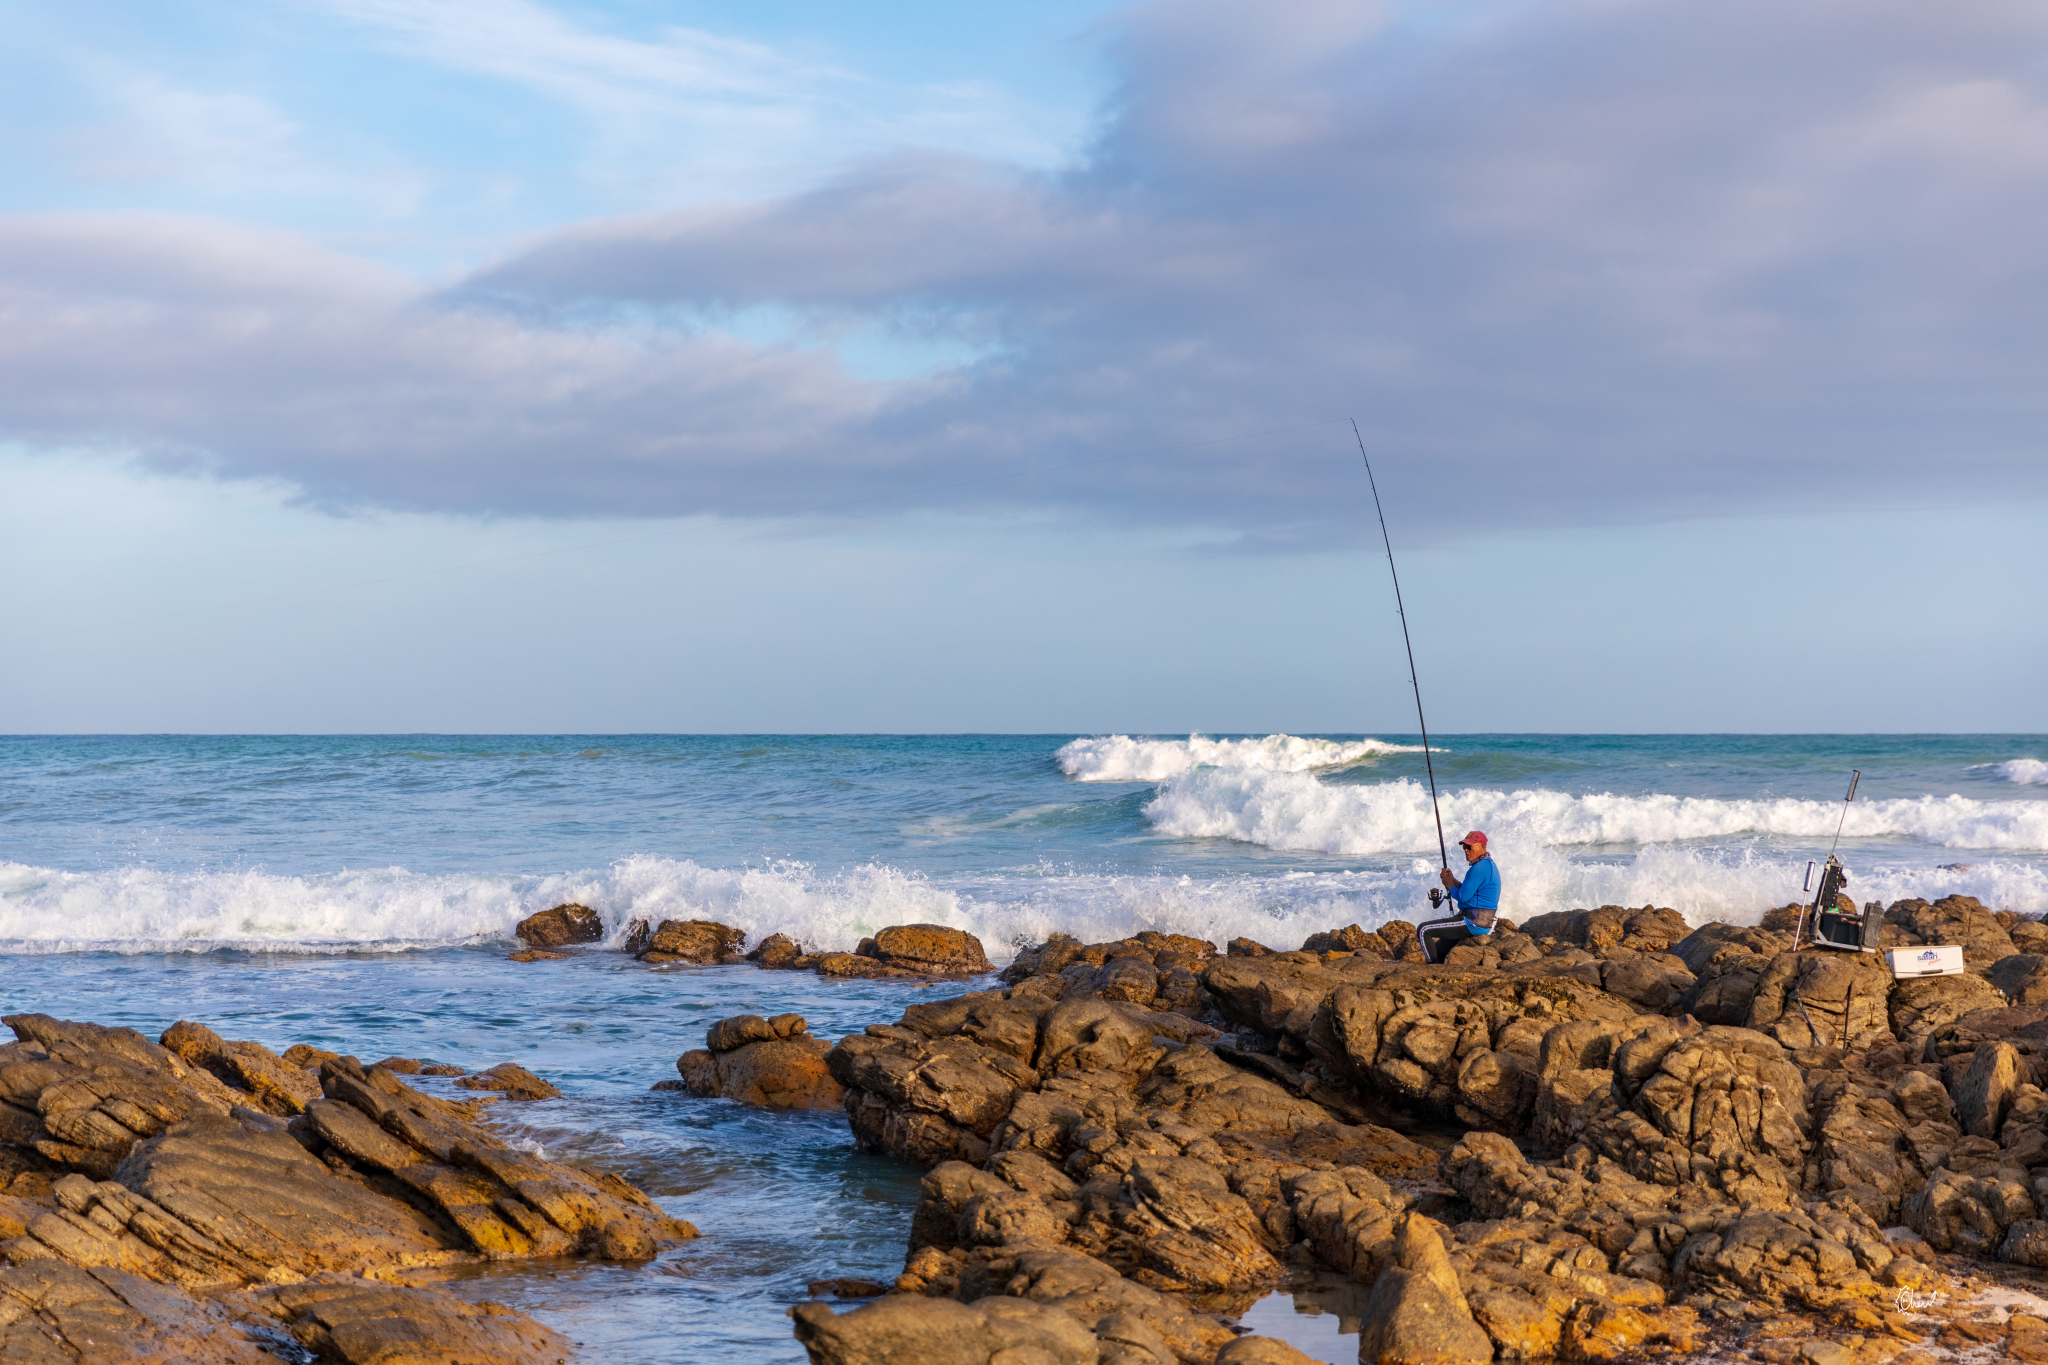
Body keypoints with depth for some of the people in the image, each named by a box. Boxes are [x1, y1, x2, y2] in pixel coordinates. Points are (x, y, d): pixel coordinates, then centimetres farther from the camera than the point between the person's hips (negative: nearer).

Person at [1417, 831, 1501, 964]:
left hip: (1473, 923, -11)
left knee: (1423, 930, -7)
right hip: (1483, 923, 11)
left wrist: (1449, 884, -1)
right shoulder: (1489, 865, 15)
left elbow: (1463, 897, -20)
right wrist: (1453, 880, 8)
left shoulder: (1479, 869, -20)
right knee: (1438, 951, 22)